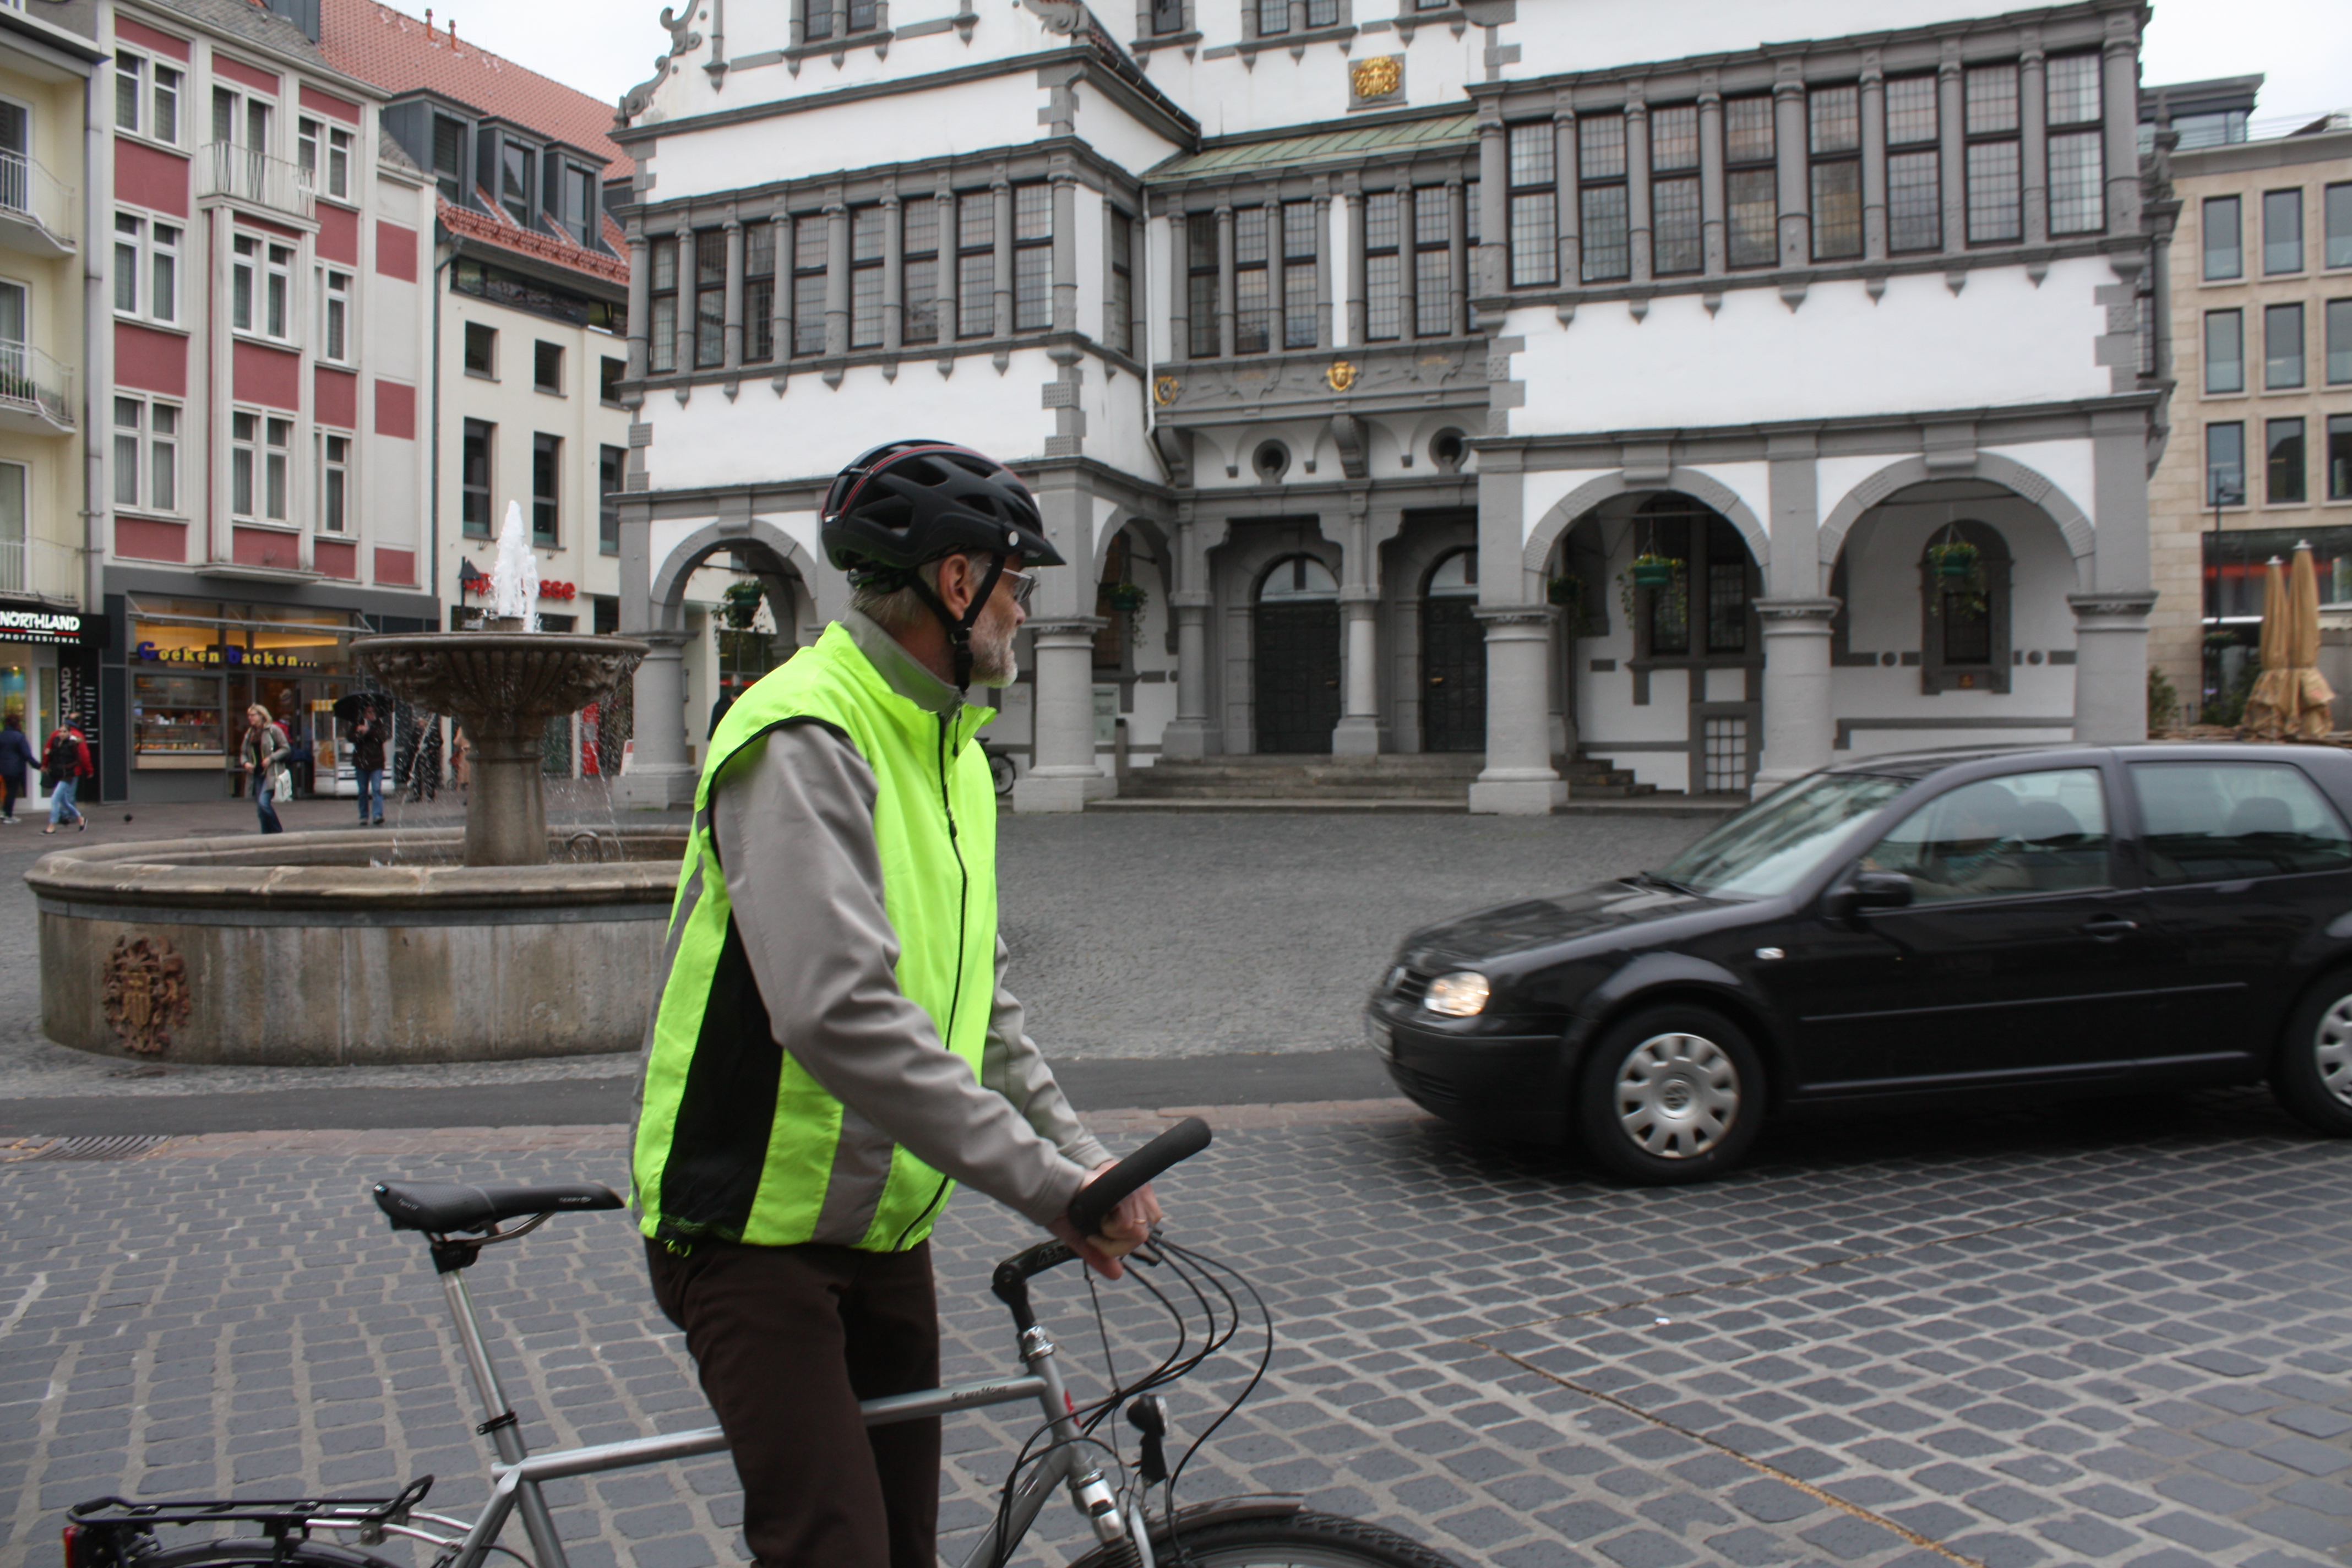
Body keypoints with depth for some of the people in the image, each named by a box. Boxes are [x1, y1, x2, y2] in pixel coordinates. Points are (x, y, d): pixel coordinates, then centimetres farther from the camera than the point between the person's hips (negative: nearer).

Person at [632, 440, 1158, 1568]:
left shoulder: (949, 752, 10)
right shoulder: (805, 741, -22)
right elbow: (840, 1015, -33)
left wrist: (1081, 1157, 2)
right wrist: (1045, 1185, -30)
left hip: (888, 1230, 9)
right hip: (759, 1231, -8)